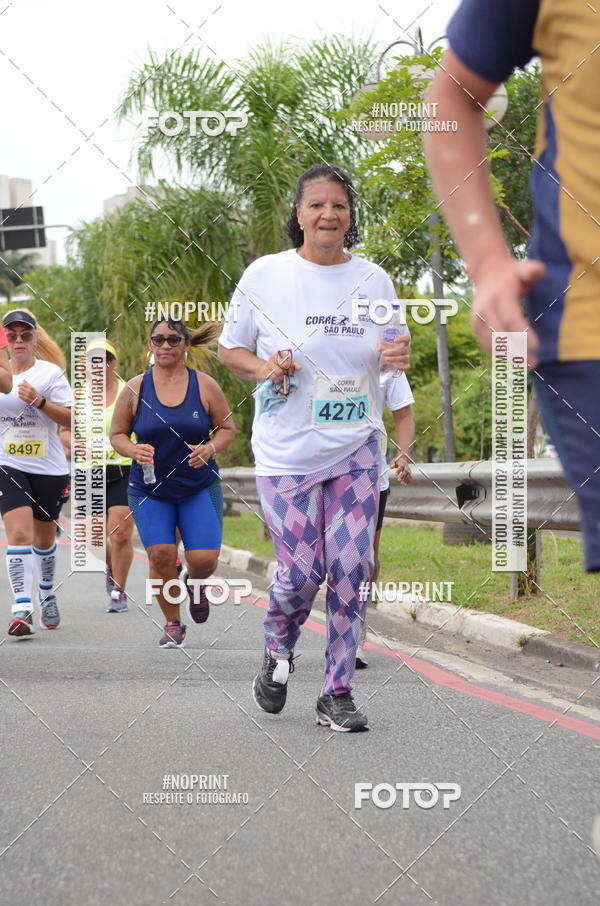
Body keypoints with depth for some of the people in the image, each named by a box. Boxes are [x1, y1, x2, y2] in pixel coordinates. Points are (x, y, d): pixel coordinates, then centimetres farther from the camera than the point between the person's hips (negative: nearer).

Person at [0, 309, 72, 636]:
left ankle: (46, 594, 39)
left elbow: (70, 417, -6)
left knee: (44, 539, 13)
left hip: (48, 467, 0)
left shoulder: (50, 372, -3)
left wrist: (38, 401, -21)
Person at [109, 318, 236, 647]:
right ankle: (173, 625, 10)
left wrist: (211, 448, -15)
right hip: (149, 490, 0)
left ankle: (196, 585, 28)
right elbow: (117, 434, 5)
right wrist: (133, 450, -16)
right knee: (161, 555, -11)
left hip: (200, 487, 0)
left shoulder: (205, 386, -2)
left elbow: (227, 428, 6)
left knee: (204, 559, -10)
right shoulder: (135, 389, -3)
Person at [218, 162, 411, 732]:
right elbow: (229, 349, 5)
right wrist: (264, 368, -16)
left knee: (350, 569, -5)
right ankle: (278, 652, 28)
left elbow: (393, 347, 16)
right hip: (286, 450, -2)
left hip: (356, 448, 2)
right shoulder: (265, 275, -3)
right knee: (300, 573, -6)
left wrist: (399, 355, -8)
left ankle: (337, 694, 7)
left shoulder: (374, 279, 5)